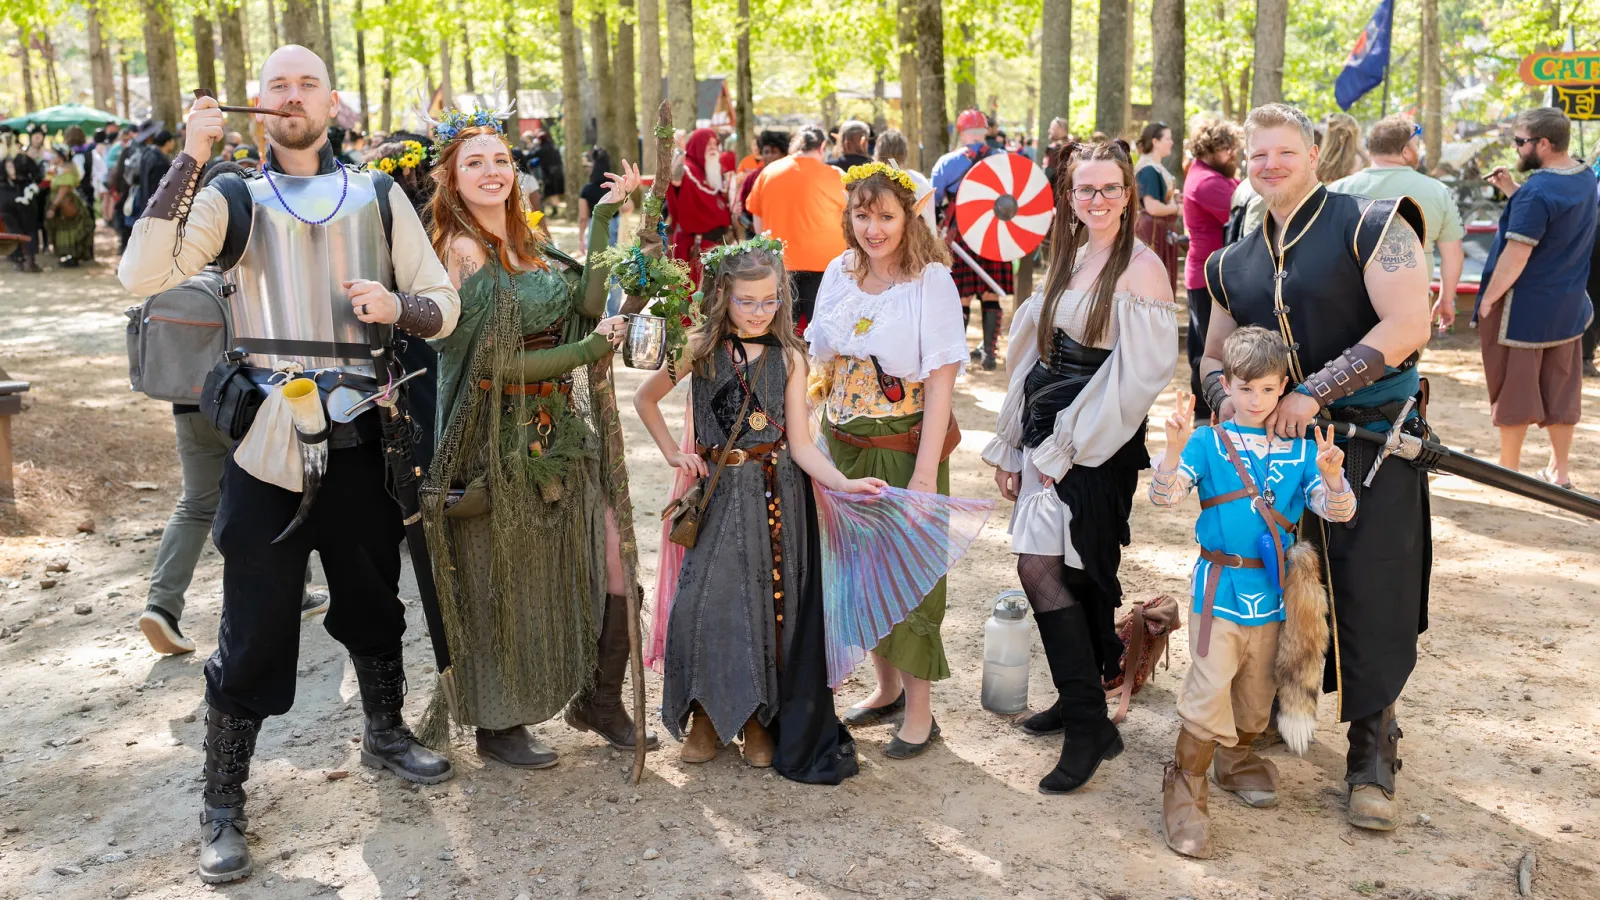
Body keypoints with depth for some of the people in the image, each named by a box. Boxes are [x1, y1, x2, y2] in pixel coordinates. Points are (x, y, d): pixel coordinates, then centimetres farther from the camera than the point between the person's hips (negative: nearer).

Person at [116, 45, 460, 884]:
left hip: (358, 444, 3)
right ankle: (222, 803, 17)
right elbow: (142, 274, -16)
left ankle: (385, 731, 43)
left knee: (373, 604, 19)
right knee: (254, 632, 1)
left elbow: (444, 304, 7)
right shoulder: (232, 199, -1)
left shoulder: (379, 197, 6)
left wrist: (397, 305, -15)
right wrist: (190, 159, -19)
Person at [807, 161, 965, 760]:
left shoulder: (931, 280, -12)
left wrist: (926, 472, -21)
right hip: (845, 444, 6)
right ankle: (886, 687, 32)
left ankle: (919, 709, 15)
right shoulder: (839, 274, 4)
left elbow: (941, 379, -16)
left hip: (906, 445, -6)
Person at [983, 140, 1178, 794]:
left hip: (1097, 442, -7)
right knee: (1074, 573, 12)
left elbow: (1138, 374, -16)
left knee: (1041, 567, -11)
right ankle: (1080, 701, 27)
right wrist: (1012, 446, 13)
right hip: (1047, 431, 7)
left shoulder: (1141, 267, -11)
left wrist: (1066, 446, -16)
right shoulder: (1069, 258, 13)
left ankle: (1088, 723, 0)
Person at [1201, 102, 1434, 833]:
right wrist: (1227, 398, -5)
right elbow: (1215, 355, 19)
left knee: (1370, 596, -2)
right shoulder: (1235, 265, 12)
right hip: (1273, 445, 5)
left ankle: (1372, 751, 15)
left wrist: (1313, 392, -22)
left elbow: (1407, 324, -19)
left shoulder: (1371, 225, -7)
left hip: (1372, 446, -5)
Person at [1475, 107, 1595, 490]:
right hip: (1568, 306, 8)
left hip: (1524, 306, -8)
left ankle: (1508, 470, 15)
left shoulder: (1537, 192, -24)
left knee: (1514, 389, 5)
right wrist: (1510, 189, 6)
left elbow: (1515, 257, -25)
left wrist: (1487, 300, -14)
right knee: (1560, 388, 15)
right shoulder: (1585, 178, 4)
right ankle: (1559, 470, 23)